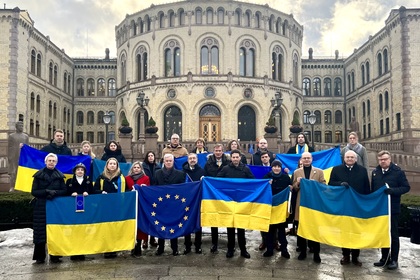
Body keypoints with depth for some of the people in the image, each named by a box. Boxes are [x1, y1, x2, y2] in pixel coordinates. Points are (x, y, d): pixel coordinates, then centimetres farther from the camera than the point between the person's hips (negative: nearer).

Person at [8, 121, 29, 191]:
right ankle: (12, 187, 1)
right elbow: (9, 147, 2)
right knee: (13, 172, -3)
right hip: (14, 157, -2)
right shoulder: (11, 136, 5)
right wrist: (9, 157, -5)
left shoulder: (26, 136, 11)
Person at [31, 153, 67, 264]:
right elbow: (34, 192, -1)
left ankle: (54, 256, 8)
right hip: (41, 206, -1)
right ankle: (40, 257, 8)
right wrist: (47, 191, -14)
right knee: (40, 231, -1)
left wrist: (55, 193, -13)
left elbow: (64, 191, 4)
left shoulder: (60, 176, 8)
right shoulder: (38, 175, 5)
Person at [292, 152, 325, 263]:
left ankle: (316, 253, 14)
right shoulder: (296, 172, 8)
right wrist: (297, 183, -13)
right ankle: (302, 251, 20)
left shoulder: (319, 171, 5)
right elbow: (294, 188, 7)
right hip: (301, 204, 1)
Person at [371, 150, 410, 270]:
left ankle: (394, 260, 13)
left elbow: (406, 187, -8)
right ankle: (385, 258, 22)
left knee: (393, 234, 4)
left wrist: (392, 190, -23)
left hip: (393, 208, -4)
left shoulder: (398, 171, -6)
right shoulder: (375, 172, 8)